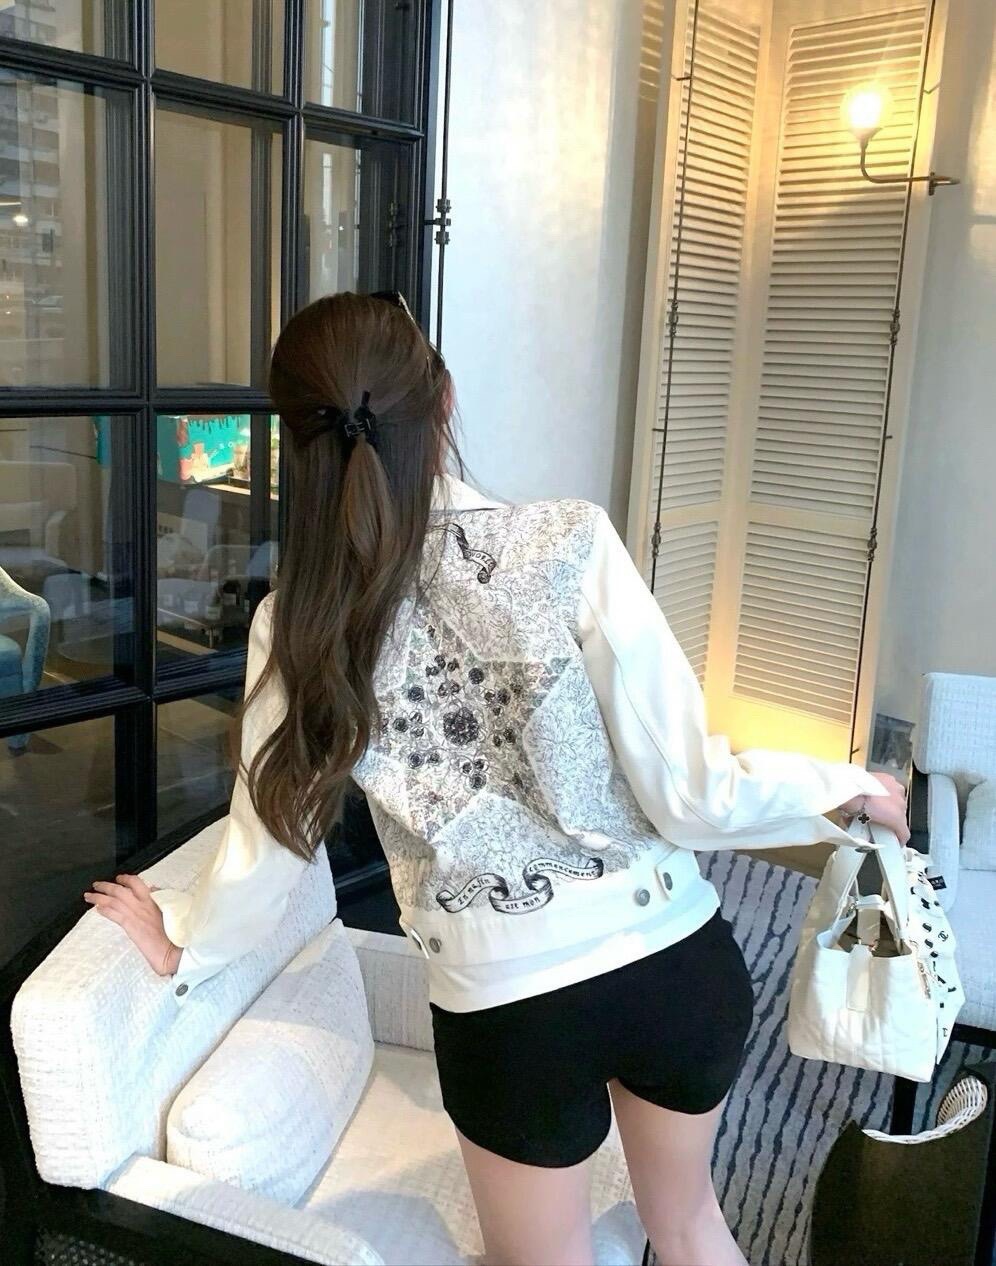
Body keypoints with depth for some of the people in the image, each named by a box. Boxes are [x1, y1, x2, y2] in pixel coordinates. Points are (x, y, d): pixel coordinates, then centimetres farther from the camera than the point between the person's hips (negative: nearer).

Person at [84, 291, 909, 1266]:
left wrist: (185, 947, 22)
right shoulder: (568, 543, -16)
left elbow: (268, 846, 1)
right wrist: (847, 786, 3)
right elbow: (690, 795, -16)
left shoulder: (301, 624, -11)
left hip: (505, 1011, 0)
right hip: (682, 964, 1)